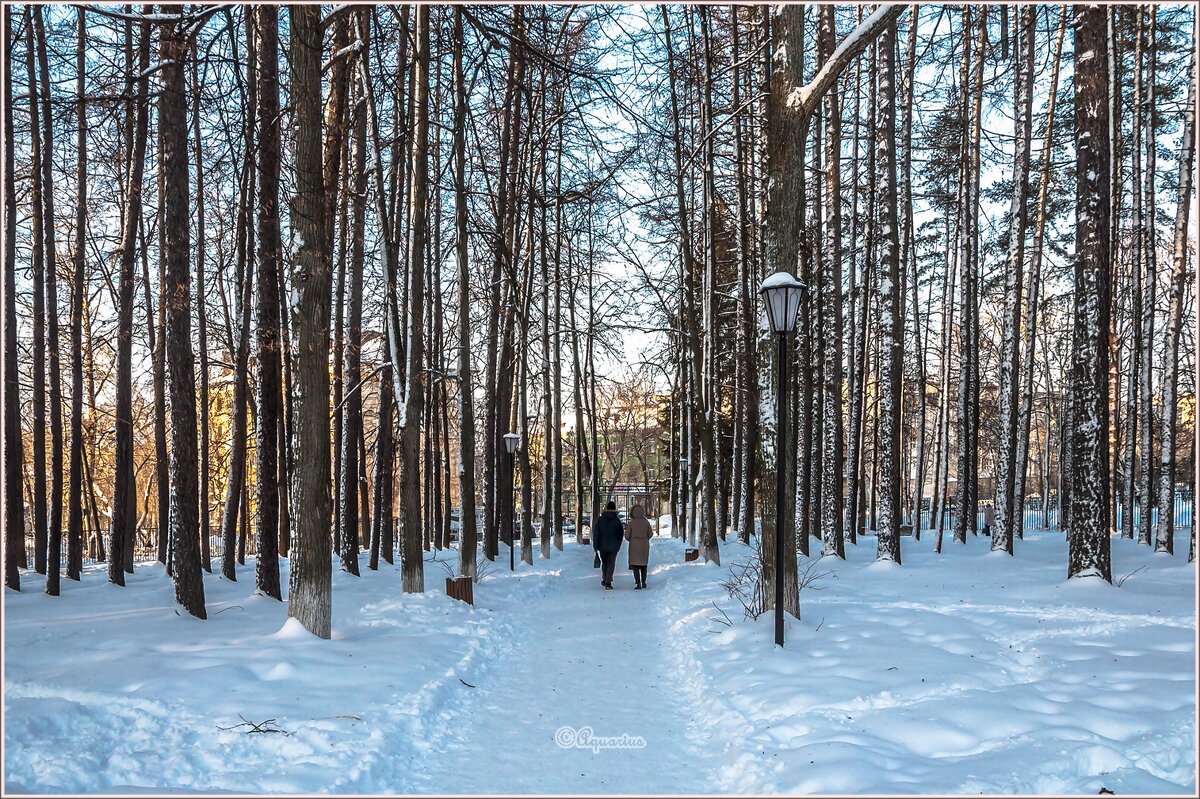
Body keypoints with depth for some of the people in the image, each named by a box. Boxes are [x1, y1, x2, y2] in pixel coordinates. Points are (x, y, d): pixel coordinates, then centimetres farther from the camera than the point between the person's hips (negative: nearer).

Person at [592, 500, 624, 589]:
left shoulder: (600, 519, -6)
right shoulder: (617, 520, -4)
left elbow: (595, 533, -5)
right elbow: (621, 534, 3)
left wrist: (595, 546, 2)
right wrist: (618, 545, 15)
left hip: (602, 546, 1)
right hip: (613, 547, -1)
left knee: (604, 563, 18)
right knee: (611, 564, 3)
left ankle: (604, 580, 21)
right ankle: (608, 582, -3)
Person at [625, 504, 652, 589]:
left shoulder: (631, 523, -12)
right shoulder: (646, 522, -5)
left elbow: (627, 535, -9)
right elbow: (650, 534, 1)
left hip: (634, 546, -3)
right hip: (644, 545, 3)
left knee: (635, 565, 4)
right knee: (643, 564, 19)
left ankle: (638, 584, -5)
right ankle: (643, 582, 21)